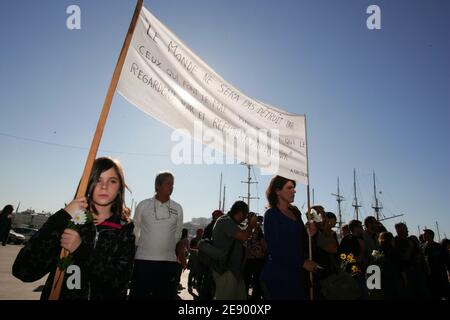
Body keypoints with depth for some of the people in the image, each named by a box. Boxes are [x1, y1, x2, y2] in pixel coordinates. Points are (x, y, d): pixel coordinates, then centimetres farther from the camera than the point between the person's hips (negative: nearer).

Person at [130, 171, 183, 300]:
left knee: (166, 296, 9)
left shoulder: (177, 208, 2)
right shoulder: (143, 205, -2)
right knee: (139, 295, 5)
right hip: (143, 260, -1)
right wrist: (133, 251, 12)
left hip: (169, 261, 2)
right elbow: (135, 231, 8)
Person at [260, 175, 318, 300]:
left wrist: (309, 234, -5)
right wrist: (302, 263, -12)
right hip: (278, 275, -6)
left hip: (297, 273, 7)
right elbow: (275, 249, -16)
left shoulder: (295, 212, 9)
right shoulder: (271, 215, -12)